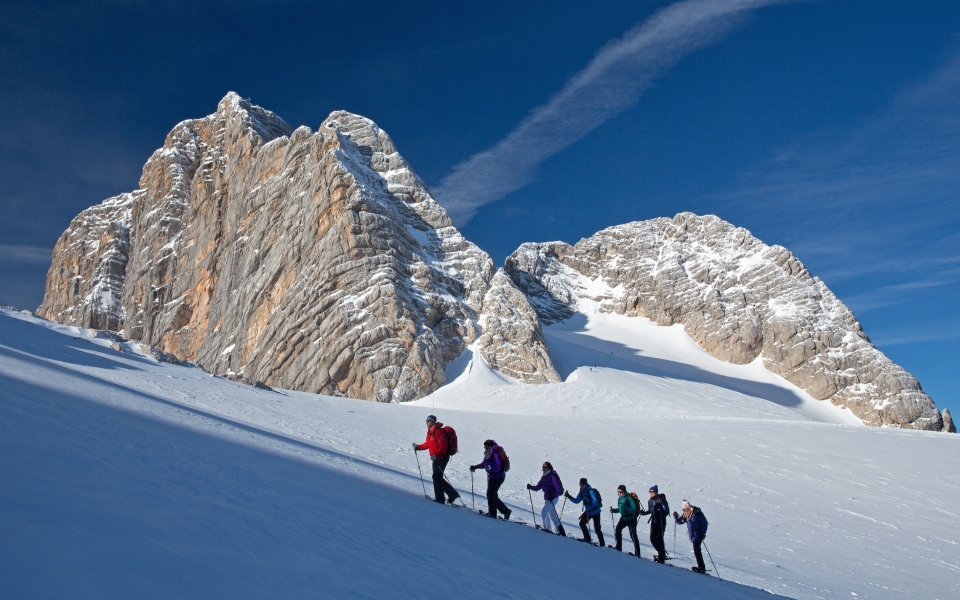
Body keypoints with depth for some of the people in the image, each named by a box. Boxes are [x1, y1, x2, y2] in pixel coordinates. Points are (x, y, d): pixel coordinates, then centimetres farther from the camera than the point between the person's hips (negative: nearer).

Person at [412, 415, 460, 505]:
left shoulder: (438, 431, -18)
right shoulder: (430, 432, 12)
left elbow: (443, 446, -24)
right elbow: (427, 444, 22)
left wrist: (436, 455, -32)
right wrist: (418, 447, 11)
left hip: (442, 457, -10)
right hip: (436, 457, 10)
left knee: (437, 477, -7)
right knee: (438, 477, 13)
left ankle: (439, 499, 1)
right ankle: (452, 494, 22)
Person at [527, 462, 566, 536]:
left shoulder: (552, 476, -15)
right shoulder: (544, 477, 10)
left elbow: (559, 489, -19)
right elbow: (538, 487, 8)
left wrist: (553, 495, -28)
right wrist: (531, 487, -9)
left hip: (553, 498, -9)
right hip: (547, 498, 9)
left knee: (543, 511, -18)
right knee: (553, 516, 14)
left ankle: (547, 528, -11)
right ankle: (561, 532, 23)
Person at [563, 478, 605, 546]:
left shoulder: (591, 491, -22)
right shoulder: (582, 492, 1)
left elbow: (595, 501, -32)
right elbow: (577, 501, 9)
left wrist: (588, 503, -50)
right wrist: (569, 496, -3)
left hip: (595, 511, -8)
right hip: (588, 511, 8)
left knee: (597, 528, -6)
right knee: (582, 523, 4)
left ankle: (602, 544, 1)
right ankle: (587, 538, 18)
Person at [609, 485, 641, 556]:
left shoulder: (629, 498, -16)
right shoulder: (620, 498, 8)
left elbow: (634, 508, -22)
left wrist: (628, 511, -38)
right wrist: (613, 510, 6)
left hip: (631, 519, -8)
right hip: (623, 518, 8)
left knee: (633, 535, -5)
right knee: (617, 530, -4)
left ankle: (637, 553, 1)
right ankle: (618, 548, 10)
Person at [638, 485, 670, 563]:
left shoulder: (661, 500, -13)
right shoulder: (650, 501, 8)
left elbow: (666, 511, -15)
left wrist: (659, 513, -31)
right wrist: (644, 513, 4)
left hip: (661, 522, -7)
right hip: (653, 522, 7)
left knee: (659, 539, -8)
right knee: (652, 538, 5)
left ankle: (661, 557, 1)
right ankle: (662, 553, 25)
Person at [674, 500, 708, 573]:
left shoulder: (697, 513, -18)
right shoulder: (686, 515, 6)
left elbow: (704, 522, -17)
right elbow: (680, 522, 12)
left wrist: (702, 533, -20)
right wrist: (676, 516, -7)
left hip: (698, 535, -9)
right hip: (693, 536, 9)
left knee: (697, 551, -10)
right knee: (696, 551, 15)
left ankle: (701, 568, -4)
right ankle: (701, 567, 26)